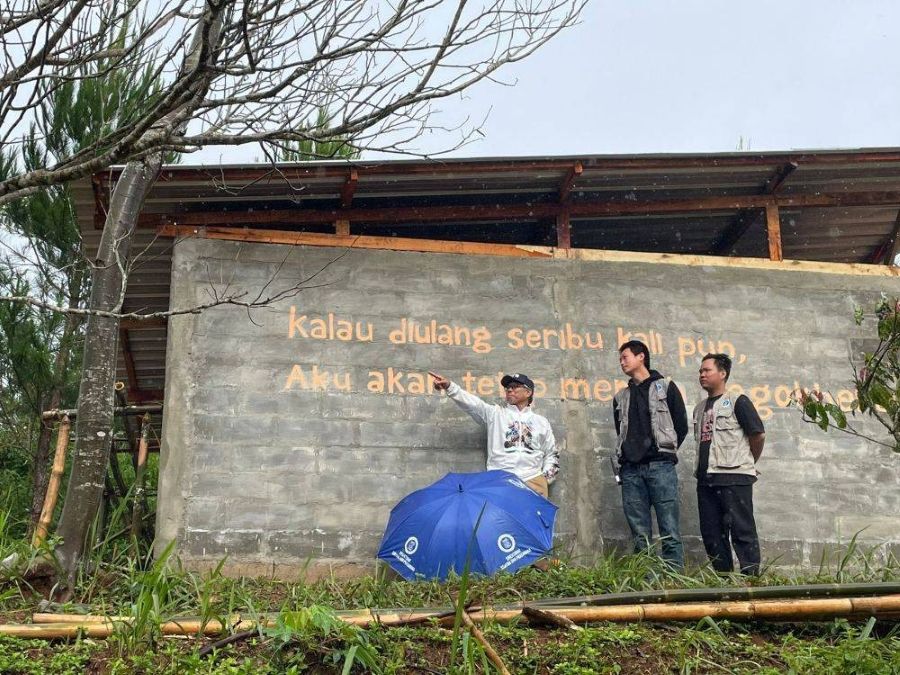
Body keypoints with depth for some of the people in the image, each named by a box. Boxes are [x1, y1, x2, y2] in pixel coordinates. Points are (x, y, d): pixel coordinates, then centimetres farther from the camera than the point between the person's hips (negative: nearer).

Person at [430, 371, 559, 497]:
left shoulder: (541, 422, 17)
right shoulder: (495, 413, 11)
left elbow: (552, 454, 22)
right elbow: (472, 403, -6)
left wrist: (546, 477, 6)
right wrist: (449, 386, -23)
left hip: (533, 480, 1)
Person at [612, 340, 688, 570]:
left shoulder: (665, 387, 10)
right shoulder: (621, 397, 22)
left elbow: (681, 426, 7)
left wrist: (663, 453, 4)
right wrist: (625, 457, 8)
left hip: (660, 465, -4)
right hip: (631, 469, 4)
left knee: (669, 531, -9)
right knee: (640, 534, 0)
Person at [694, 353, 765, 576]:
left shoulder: (737, 402, -2)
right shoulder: (700, 408, 18)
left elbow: (758, 434, -4)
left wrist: (747, 463, 7)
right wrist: (703, 469, 15)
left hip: (735, 477, -7)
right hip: (706, 479, 7)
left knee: (742, 531, -7)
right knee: (711, 534, 7)